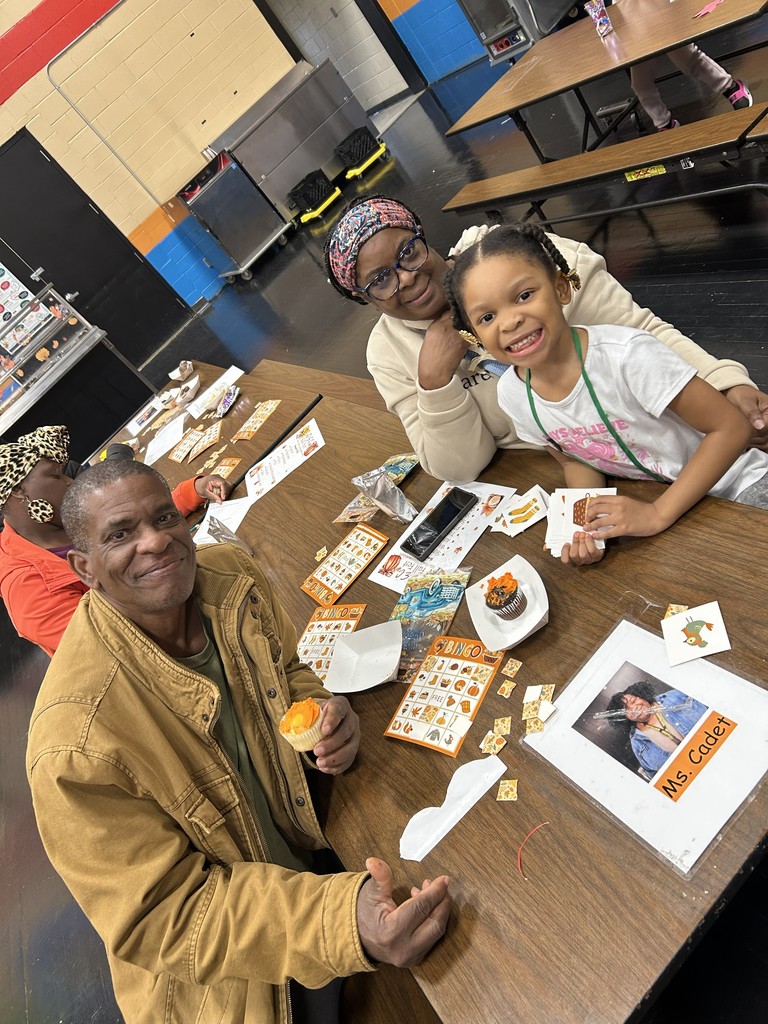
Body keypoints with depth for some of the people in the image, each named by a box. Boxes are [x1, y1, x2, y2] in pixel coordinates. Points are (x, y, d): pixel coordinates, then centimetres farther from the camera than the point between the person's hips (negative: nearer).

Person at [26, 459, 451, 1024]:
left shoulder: (233, 574, -15)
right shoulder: (76, 744, -34)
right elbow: (163, 918, -26)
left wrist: (322, 712, -20)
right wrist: (341, 919, -39)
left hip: (319, 854, 5)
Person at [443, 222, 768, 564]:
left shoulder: (626, 354, -29)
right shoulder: (511, 394, -12)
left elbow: (731, 428, -21)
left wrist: (658, 513, -28)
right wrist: (587, 526, -16)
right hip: (639, 501, 5)